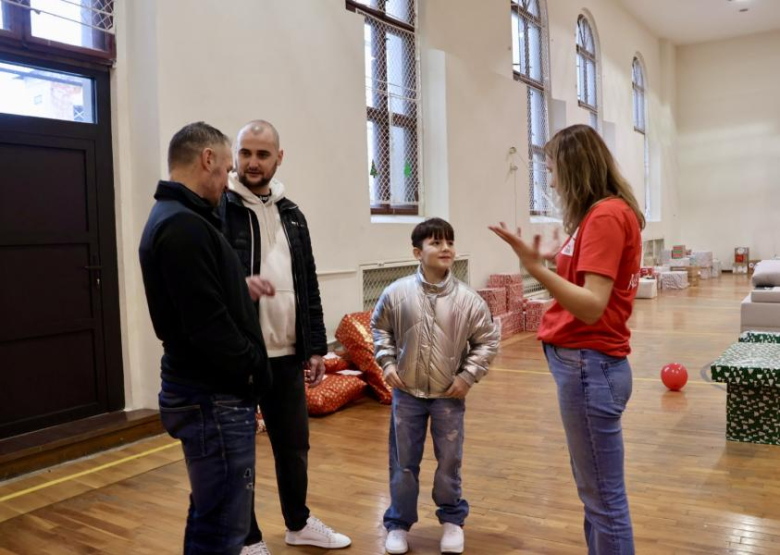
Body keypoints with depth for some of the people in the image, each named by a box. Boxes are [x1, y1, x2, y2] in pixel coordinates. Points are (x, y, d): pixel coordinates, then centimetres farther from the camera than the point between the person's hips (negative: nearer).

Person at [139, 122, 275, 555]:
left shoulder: (172, 218, 13)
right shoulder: (183, 226, -21)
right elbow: (208, 326, -24)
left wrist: (242, 288, 9)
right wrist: (252, 373, -11)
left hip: (206, 392, 11)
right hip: (213, 398, -11)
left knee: (209, 517, 21)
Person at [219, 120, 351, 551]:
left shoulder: (291, 213, 10)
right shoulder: (218, 209, -8)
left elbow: (309, 286, 12)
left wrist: (315, 347, 10)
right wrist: (236, 285, -28)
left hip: (287, 355, 5)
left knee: (294, 445, 18)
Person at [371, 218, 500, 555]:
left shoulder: (468, 299, -11)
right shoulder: (397, 293, -9)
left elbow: (488, 340, -2)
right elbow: (380, 328, 7)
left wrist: (468, 376, -7)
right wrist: (387, 363, -1)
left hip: (449, 395, 0)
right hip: (407, 393, 0)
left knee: (449, 461, 13)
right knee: (403, 461, 12)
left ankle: (452, 520, 35)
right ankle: (398, 523, 30)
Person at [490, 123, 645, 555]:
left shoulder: (606, 215, -16)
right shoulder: (604, 213, 14)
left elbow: (592, 307, -24)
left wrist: (535, 268, -31)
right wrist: (553, 260, 11)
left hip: (589, 365, -10)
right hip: (583, 362, 10)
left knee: (604, 496, 3)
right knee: (595, 490, 19)